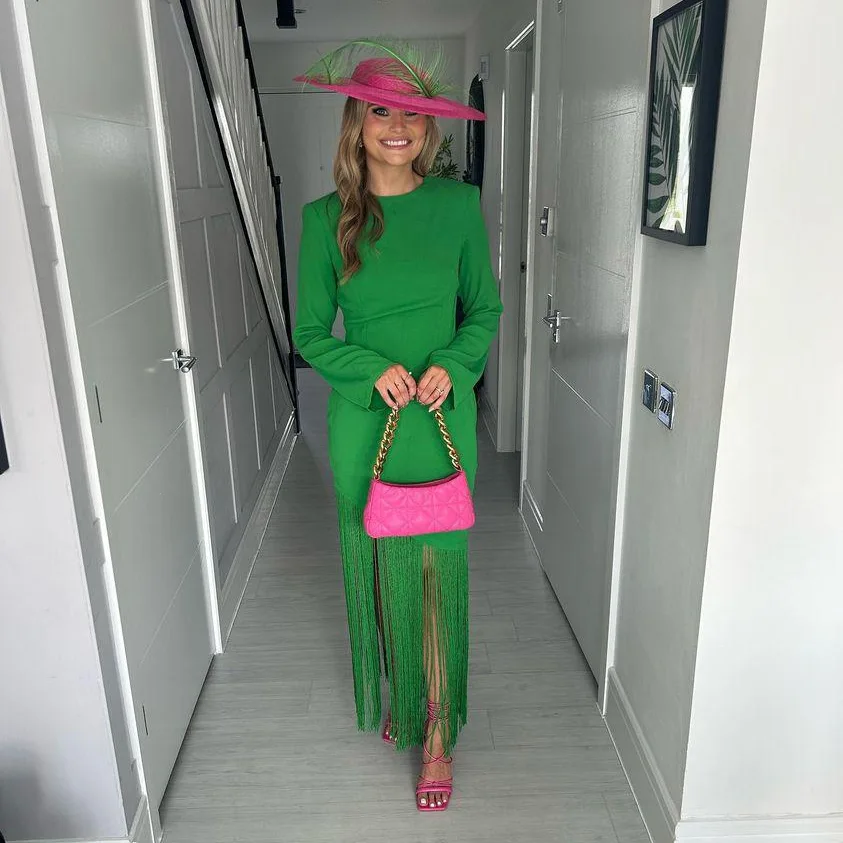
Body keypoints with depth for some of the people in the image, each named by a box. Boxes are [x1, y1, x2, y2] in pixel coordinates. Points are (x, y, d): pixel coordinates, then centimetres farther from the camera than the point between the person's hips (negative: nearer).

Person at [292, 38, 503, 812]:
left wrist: (451, 365, -13)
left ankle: (437, 735, 24)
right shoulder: (328, 217, -2)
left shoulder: (458, 205, -2)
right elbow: (310, 333, 2)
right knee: (375, 571, 14)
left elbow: (486, 310, 6)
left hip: (443, 420, 0)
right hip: (364, 421, 1)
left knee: (438, 576, 5)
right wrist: (373, 369, -15)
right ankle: (392, 696, 41)